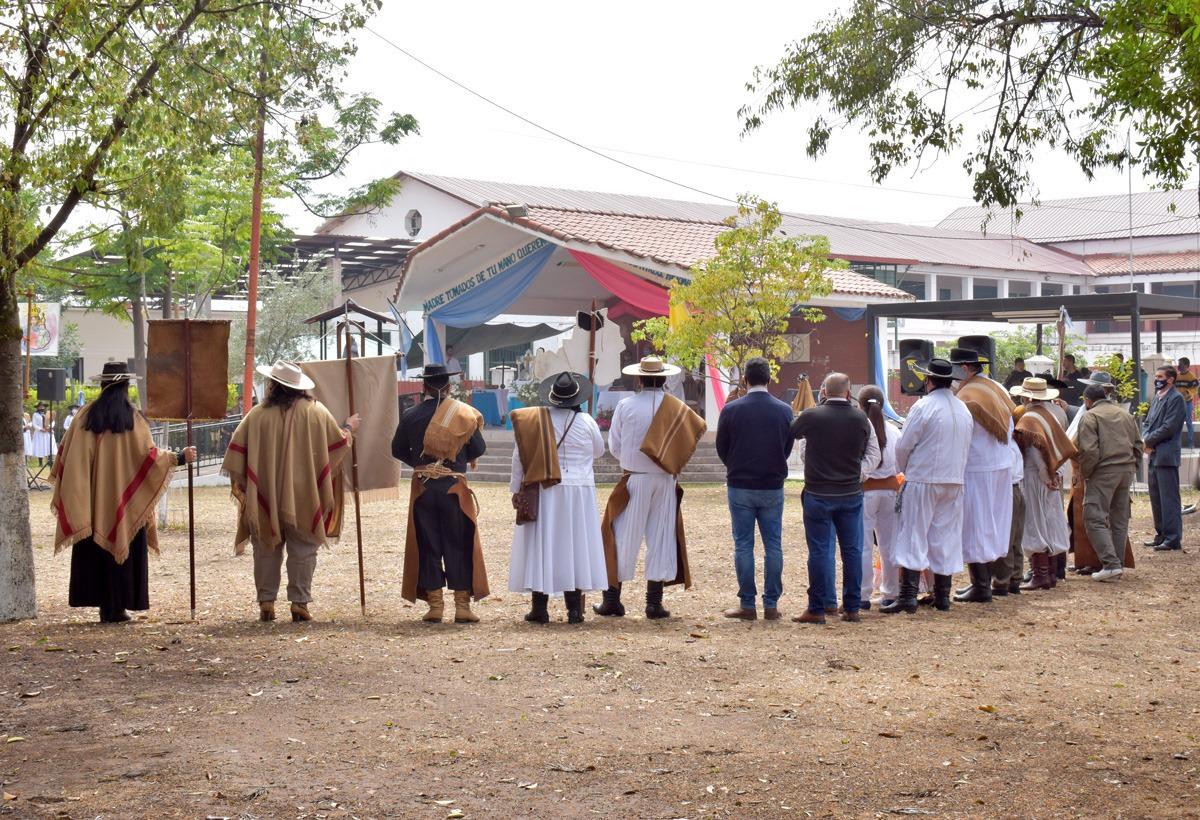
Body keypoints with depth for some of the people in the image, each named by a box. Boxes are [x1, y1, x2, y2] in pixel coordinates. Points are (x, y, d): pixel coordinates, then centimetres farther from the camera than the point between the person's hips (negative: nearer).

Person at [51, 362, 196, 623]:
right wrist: (179, 457, 0)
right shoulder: (132, 417, -5)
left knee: (94, 548, 8)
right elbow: (148, 453, -10)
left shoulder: (86, 416, 2)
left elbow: (67, 453, 5)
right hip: (124, 499, -2)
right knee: (121, 543, 4)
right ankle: (117, 606, 1)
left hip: (91, 497, 2)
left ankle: (102, 603, 7)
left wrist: (61, 490, 18)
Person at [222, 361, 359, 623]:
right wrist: (349, 428, 26)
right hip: (303, 497, 0)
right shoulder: (316, 412, -3)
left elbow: (237, 451, -3)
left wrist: (240, 483, 9)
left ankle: (266, 602, 9)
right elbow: (339, 444, 5)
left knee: (267, 549, 10)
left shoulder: (258, 414, -5)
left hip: (265, 494, 0)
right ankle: (299, 602, 0)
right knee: (302, 551, 5)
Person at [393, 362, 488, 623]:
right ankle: (462, 605, 3)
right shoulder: (463, 413, -4)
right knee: (459, 546, 5)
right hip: (454, 488, -1)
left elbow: (398, 450, 7)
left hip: (422, 489, 1)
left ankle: (435, 604, 7)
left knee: (427, 546, 7)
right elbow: (479, 448, 0)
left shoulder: (411, 415, -1)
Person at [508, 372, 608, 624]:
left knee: (540, 546, 5)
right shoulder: (586, 422, -4)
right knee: (575, 546, 7)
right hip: (579, 492, 0)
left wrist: (516, 489, 5)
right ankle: (574, 608, 7)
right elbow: (599, 451, 13)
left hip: (542, 492, 0)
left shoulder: (534, 419, -5)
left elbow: (519, 456, -3)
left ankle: (540, 607, 6)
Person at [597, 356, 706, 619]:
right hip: (666, 481, 2)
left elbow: (614, 446, 0)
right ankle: (654, 602, 8)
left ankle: (612, 599, 8)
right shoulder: (678, 409, -2)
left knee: (623, 537, 5)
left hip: (634, 480, -2)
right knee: (661, 537, 8)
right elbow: (689, 442, 1)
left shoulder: (626, 406, -7)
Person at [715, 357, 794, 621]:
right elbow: (788, 447, 8)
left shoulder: (731, 410, -8)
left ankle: (747, 604, 4)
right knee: (773, 545, 7)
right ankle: (771, 604, 8)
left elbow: (721, 447, 3)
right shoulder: (784, 410, -2)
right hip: (773, 487, 2)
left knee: (743, 546, 4)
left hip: (740, 487, -2)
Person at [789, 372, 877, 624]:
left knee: (819, 551, 1)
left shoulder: (811, 416, -11)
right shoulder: (861, 419, -1)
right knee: (852, 550, 9)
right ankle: (852, 607, 13)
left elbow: (791, 432, 8)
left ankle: (817, 609, 4)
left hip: (818, 494, -2)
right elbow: (867, 453, 7)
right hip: (851, 493, 3)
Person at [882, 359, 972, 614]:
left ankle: (908, 595, -8)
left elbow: (904, 446, -9)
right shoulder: (964, 410, 8)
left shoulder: (924, 406, -12)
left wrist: (904, 471, 9)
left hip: (922, 480, -6)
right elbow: (965, 448, 11)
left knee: (913, 538, -3)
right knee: (946, 538, 11)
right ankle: (942, 596, 15)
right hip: (954, 481, 6)